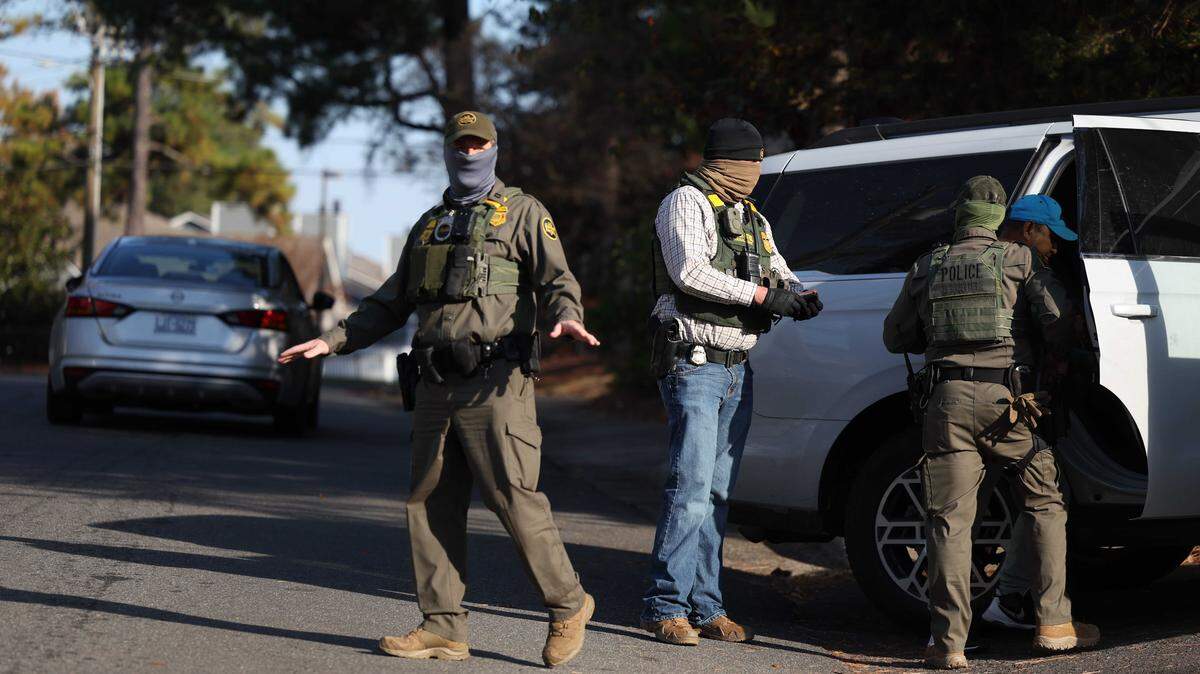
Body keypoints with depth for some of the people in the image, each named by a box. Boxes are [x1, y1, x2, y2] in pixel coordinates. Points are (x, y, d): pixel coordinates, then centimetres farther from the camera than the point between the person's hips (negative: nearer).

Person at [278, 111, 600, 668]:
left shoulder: (522, 212, 6)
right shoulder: (429, 225, 24)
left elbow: (557, 276, -6)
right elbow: (390, 303, 27)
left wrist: (567, 316, -28)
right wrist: (332, 341, 19)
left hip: (494, 381, -6)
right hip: (435, 386, 6)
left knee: (513, 497, -11)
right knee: (430, 505, 4)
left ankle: (567, 605, 3)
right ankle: (444, 628, 8)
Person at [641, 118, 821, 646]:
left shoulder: (751, 218, 21)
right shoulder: (686, 203, -5)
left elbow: (779, 270, 17)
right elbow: (689, 272, -18)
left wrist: (799, 295, -7)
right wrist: (762, 294, -19)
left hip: (737, 368, 8)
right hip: (694, 365, -8)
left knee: (718, 492, 9)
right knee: (691, 486, -13)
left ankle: (705, 607, 13)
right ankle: (664, 607, -9)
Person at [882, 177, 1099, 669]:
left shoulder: (927, 268, 13)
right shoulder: (1020, 261, 6)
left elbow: (895, 337, 19)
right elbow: (1059, 321, -4)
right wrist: (1057, 357, 17)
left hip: (948, 398, 1)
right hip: (1006, 398, -1)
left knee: (949, 519, 1)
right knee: (1045, 504, 14)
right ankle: (1053, 623, 11)